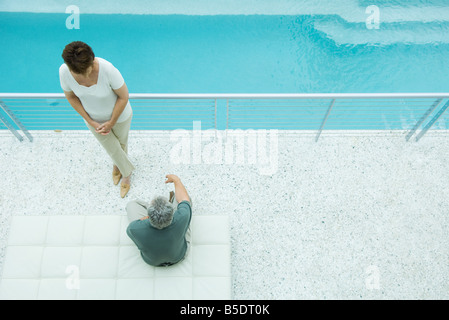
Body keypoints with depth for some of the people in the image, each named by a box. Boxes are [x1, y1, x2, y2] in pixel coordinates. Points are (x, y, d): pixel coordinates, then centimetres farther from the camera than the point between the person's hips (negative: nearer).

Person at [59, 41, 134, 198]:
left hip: (119, 115, -2)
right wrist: (90, 121, -10)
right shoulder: (64, 72, -28)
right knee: (111, 148, 20)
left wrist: (111, 122, -17)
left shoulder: (108, 70, -38)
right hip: (94, 118, 2)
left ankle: (117, 165, 60)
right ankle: (127, 172, 52)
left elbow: (124, 96, -24)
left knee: (121, 142, 26)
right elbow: (71, 97, -8)